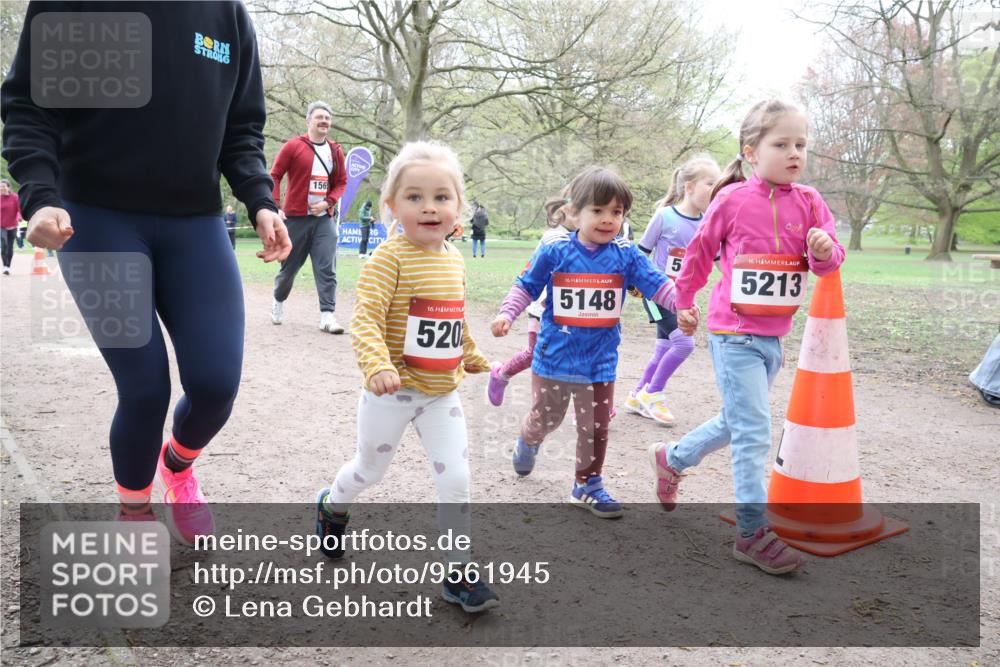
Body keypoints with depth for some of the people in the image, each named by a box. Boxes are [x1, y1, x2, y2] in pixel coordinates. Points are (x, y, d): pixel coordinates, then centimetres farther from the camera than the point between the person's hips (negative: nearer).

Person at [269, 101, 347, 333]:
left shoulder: (336, 151, 7)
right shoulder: (293, 146, -4)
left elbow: (341, 182, 12)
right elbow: (274, 176, -4)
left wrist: (328, 202, -6)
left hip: (325, 218, 3)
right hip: (296, 217, -2)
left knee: (327, 268, -7)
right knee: (289, 265, 9)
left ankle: (327, 315, -8)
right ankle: (278, 301, 35)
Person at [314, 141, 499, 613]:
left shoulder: (454, 260, 4)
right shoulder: (390, 257, -18)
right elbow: (366, 318, -26)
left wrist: (473, 358, 26)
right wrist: (377, 366, -40)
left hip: (442, 393, 5)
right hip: (393, 391, -5)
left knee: (456, 478, 0)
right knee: (371, 468, 17)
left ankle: (459, 573, 14)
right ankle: (332, 507, 50)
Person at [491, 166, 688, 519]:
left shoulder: (626, 254, -4)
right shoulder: (554, 250, -9)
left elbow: (658, 285, -7)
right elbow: (526, 287, 0)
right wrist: (506, 314, -12)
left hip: (600, 360, 1)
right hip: (554, 356, -1)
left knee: (595, 427, 9)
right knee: (545, 418, 16)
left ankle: (588, 484, 29)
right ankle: (528, 441, 51)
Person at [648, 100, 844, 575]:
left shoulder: (807, 202, 2)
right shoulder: (732, 200, -9)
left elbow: (828, 261, 0)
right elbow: (700, 252, 3)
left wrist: (825, 250, -24)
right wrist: (684, 302, 11)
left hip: (772, 336, 6)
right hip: (733, 334, -6)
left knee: (737, 421, 20)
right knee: (753, 431, -7)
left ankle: (672, 458, 43)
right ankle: (753, 532, 3)